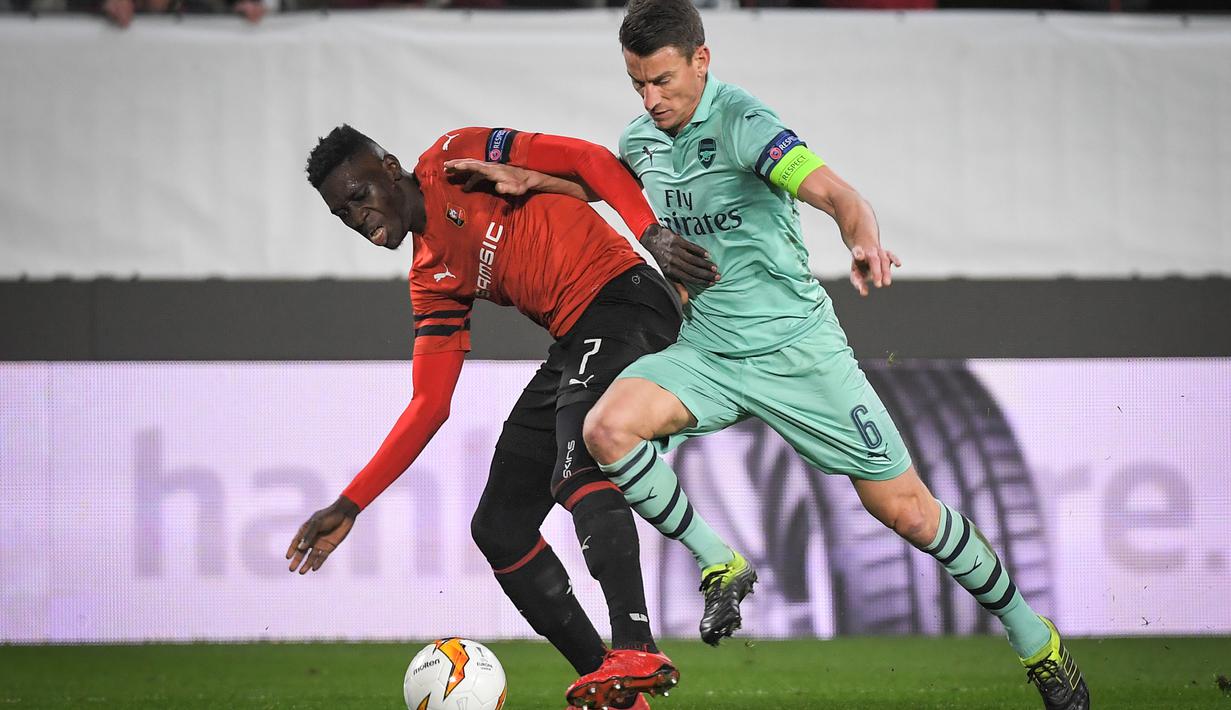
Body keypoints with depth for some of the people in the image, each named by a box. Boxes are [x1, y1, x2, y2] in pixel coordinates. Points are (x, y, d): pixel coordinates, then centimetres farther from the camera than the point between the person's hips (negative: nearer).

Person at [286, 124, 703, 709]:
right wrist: (349, 505, 11)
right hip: (574, 345, 9)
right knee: (498, 529, 5)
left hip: (623, 297, -9)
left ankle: (636, 652, -45)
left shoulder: (457, 159, -1)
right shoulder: (432, 281, 19)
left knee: (577, 465, -32)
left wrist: (651, 232, -25)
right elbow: (429, 407, 17)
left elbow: (590, 160, -9)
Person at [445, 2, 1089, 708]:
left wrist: (866, 240, -53)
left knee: (906, 510, -2)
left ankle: (1037, 642, 16)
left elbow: (832, 191, -33)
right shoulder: (642, 138, 3)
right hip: (706, 351, 5)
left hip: (797, 348, -5)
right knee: (609, 427, -25)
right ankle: (720, 565, -5)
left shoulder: (739, 121, -18)